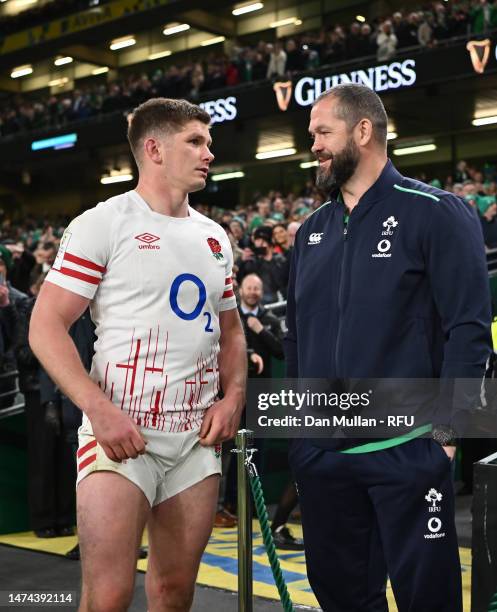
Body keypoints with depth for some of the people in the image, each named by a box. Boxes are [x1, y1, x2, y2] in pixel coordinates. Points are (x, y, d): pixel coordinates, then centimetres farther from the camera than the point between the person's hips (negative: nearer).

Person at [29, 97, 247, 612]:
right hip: (121, 433, -5)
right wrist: (99, 409, -20)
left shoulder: (215, 237, 15)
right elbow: (45, 326, -9)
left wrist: (234, 395, 4)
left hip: (198, 437, 6)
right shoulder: (102, 224, -5)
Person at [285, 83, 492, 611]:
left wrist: (446, 431, -16)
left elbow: (468, 328, -11)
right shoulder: (312, 231, 13)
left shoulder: (435, 213, -6)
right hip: (320, 454, 6)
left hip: (406, 451, -6)